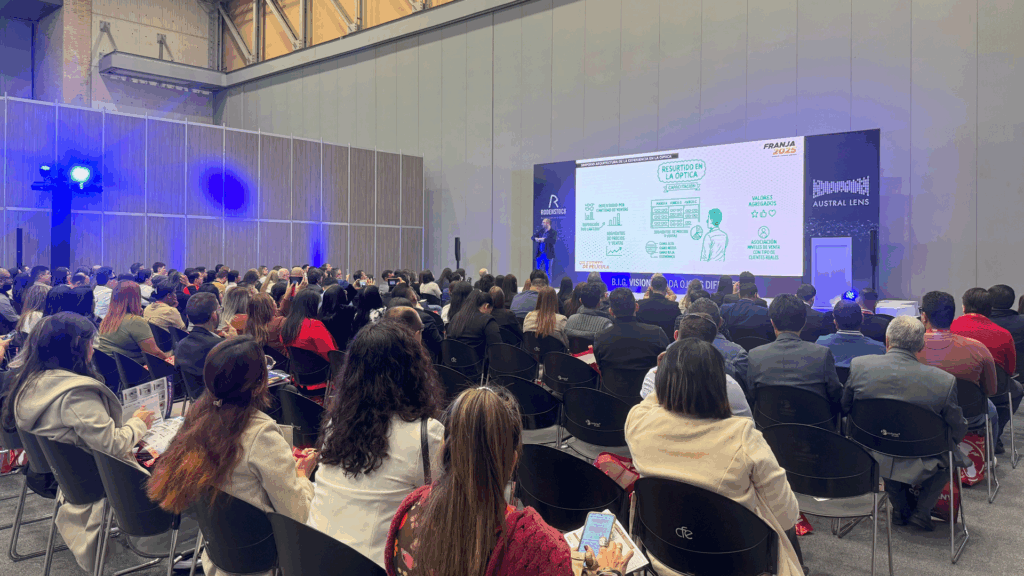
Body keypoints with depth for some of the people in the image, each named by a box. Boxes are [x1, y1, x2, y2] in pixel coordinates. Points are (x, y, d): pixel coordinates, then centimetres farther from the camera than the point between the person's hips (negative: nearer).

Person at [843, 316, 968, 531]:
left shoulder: (859, 365, -14)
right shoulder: (945, 381, -19)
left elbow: (844, 409, 1)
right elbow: (958, 431, -6)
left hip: (872, 460, 2)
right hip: (917, 467, -2)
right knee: (952, 452, 29)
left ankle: (900, 509, 34)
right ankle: (922, 510, 25)